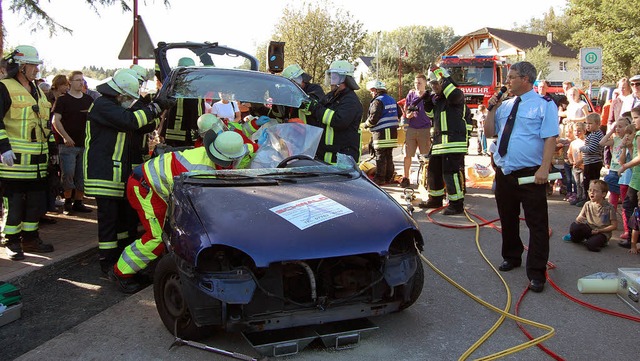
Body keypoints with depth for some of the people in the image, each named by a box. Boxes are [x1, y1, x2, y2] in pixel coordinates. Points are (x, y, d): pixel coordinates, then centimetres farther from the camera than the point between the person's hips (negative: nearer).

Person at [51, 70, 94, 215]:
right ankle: (67, 202, 7)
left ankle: (78, 202, 15)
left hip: (85, 143, 4)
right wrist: (65, 136, -17)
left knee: (82, 176, 6)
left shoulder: (89, 100, 13)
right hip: (68, 144, -4)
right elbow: (56, 120, -6)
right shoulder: (63, 99, 0)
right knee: (68, 174, -8)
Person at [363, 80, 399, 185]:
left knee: (380, 156, -3)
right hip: (392, 132, 8)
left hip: (381, 133, -8)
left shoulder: (378, 101, -13)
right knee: (389, 156, 13)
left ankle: (379, 178, 0)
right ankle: (389, 177, 19)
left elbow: (373, 118, -19)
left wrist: (366, 124, -1)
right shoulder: (392, 99, 14)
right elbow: (399, 114, 20)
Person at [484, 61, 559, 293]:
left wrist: (544, 168, -23)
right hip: (504, 172, 6)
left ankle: (536, 273, 7)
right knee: (508, 219, 19)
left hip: (531, 174, -6)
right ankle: (511, 257, 38)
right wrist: (492, 110, 3)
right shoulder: (505, 105, 12)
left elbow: (550, 138, -13)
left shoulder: (544, 105, -5)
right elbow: (489, 133, 16)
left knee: (537, 224, 0)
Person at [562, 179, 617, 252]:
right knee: (574, 226, -28)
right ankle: (576, 238, 7)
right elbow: (580, 217, 1)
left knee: (591, 245, -33)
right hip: (589, 229, 3)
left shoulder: (609, 207, -12)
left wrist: (600, 230, -16)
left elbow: (614, 226, -8)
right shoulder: (587, 205, 0)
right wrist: (579, 219, -24)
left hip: (603, 232, -3)